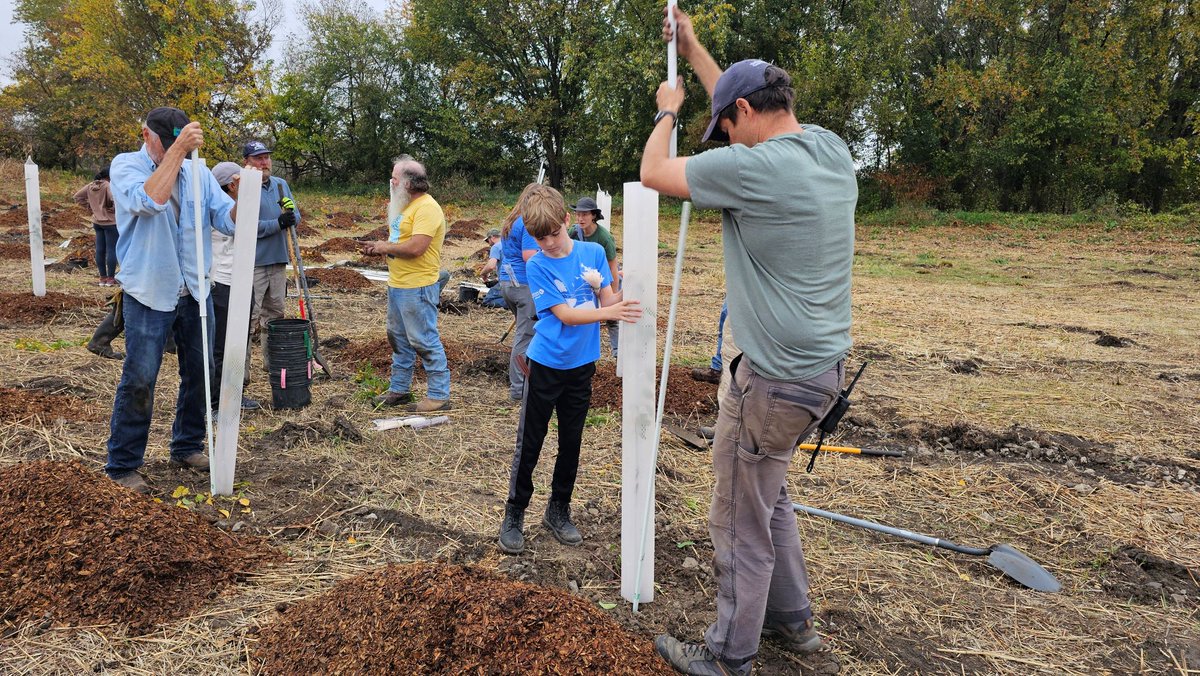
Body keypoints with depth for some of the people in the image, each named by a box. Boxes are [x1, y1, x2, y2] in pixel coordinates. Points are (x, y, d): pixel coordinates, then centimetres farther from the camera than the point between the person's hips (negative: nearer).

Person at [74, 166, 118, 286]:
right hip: (110, 222, -7)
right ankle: (111, 278, 4)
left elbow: (77, 197, 13)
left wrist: (89, 205, 10)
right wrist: (114, 208, -14)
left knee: (100, 250, 12)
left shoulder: (90, 186, 5)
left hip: (97, 221, 7)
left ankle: (103, 277, 19)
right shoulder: (108, 186, -18)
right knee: (111, 249, 1)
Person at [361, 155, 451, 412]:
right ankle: (399, 389, 30)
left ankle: (439, 396, 4)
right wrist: (379, 247, 5)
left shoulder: (427, 208, -17)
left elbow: (415, 247, -27)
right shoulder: (405, 205, 15)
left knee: (424, 341, -5)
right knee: (398, 338, 18)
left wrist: (385, 247, -12)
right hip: (396, 285, 11)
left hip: (417, 288, -11)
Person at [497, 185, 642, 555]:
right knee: (529, 444, 4)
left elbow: (608, 301, -3)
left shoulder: (594, 252, -2)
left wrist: (619, 296, -26)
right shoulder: (537, 266, -12)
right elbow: (565, 315, -18)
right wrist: (609, 312, -32)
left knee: (571, 442, 14)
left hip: (581, 365, 3)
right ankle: (514, 515, 19)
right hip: (546, 364, -3)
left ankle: (559, 511, 31)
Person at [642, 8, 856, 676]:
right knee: (770, 496, 25)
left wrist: (668, 108, 13)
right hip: (823, 364, 9)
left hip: (777, 379, -9)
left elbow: (654, 171, -5)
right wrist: (694, 49, 29)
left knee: (743, 522, 6)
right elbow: (751, 99, 23)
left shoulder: (751, 167, -20)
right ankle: (795, 621, 40)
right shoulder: (832, 149, 5)